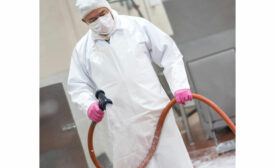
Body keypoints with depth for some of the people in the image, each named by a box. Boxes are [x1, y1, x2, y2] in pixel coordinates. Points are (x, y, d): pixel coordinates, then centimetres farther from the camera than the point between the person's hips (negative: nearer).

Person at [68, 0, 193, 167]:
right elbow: (78, 85, 14)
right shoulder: (82, 49, 10)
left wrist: (180, 85, -7)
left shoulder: (138, 26, 5)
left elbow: (170, 55, 6)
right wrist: (89, 105, -7)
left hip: (156, 111, -1)